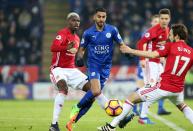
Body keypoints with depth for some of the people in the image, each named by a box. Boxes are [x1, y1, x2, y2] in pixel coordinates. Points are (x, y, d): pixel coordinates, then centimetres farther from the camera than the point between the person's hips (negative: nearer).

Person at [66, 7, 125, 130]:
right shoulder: (88, 33, -2)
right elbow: (82, 49, 8)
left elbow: (121, 44, 4)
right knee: (96, 91, -23)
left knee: (94, 95, -1)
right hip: (93, 64, -2)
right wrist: (80, 58, -12)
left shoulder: (112, 30, -1)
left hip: (106, 66, 2)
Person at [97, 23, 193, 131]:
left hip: (164, 87, -5)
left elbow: (152, 55, -16)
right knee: (182, 105, 37)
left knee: (132, 98, 6)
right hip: (178, 89, 5)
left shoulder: (170, 46, -6)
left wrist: (131, 51, -11)